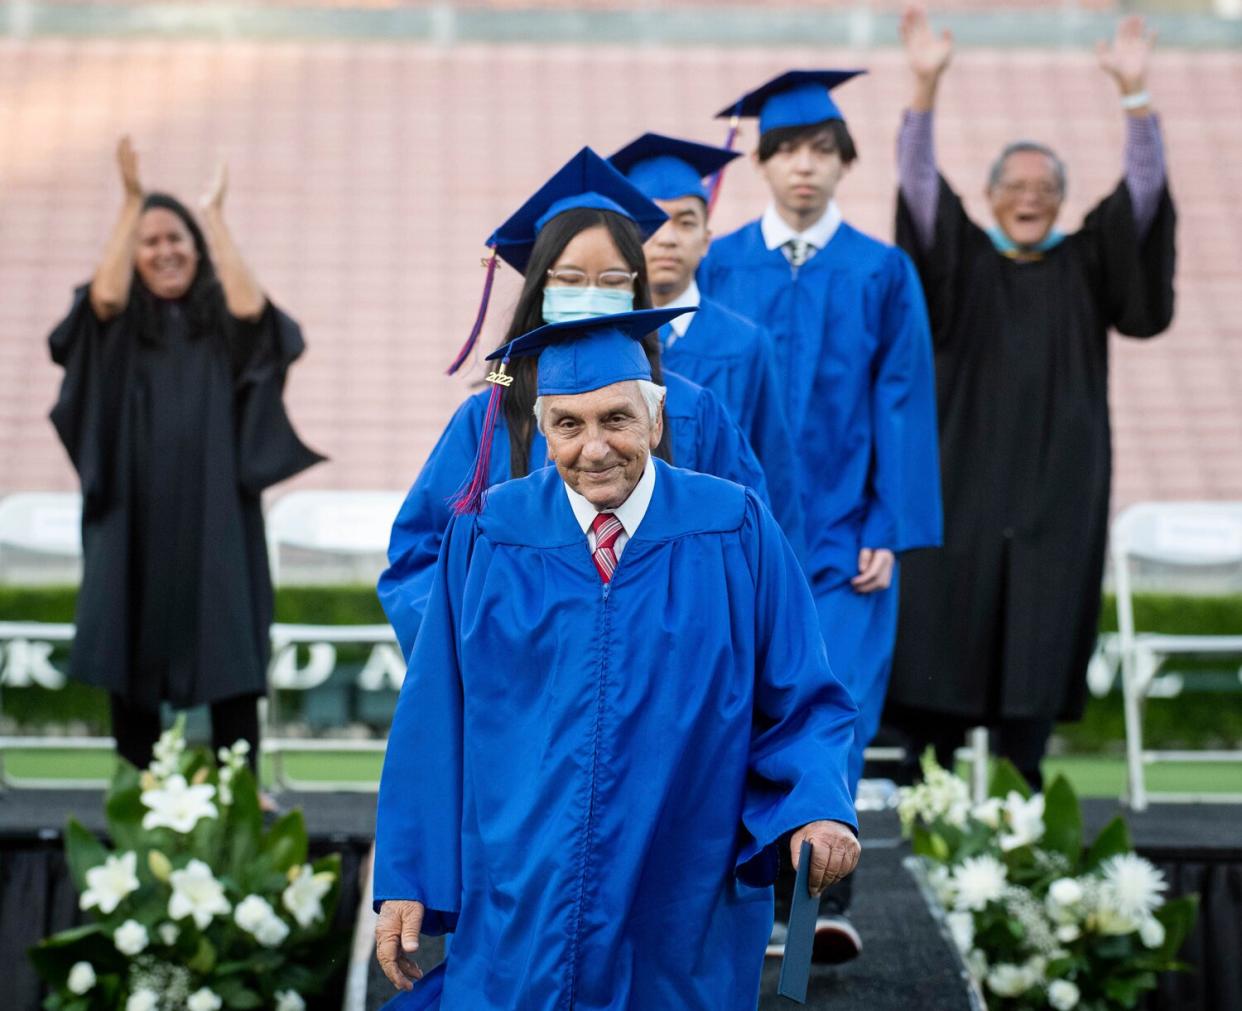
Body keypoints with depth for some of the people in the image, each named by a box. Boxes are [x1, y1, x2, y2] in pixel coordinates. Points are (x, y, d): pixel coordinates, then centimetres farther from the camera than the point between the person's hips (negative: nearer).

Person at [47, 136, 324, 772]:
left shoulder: (221, 324, 10)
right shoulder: (121, 327, 9)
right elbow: (105, 296, -14)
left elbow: (251, 307, -13)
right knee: (133, 654, -1)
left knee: (230, 665, -5)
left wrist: (215, 217, -4)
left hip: (214, 518, 0)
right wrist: (132, 201, -10)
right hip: (136, 518, 0)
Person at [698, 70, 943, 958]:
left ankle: (825, 897, -8)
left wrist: (891, 535, -6)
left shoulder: (883, 274, 2)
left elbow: (904, 408, 0)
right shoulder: (718, 268, 4)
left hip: (841, 532, -1)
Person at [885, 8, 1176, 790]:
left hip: (1057, 488, 1)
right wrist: (926, 87, -17)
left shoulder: (1086, 266, 10)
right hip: (965, 482, 0)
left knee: (1038, 634, -2)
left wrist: (1135, 93, -12)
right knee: (945, 626, -5)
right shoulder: (965, 260, 8)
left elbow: (1142, 193, 0)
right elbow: (919, 183, -4)